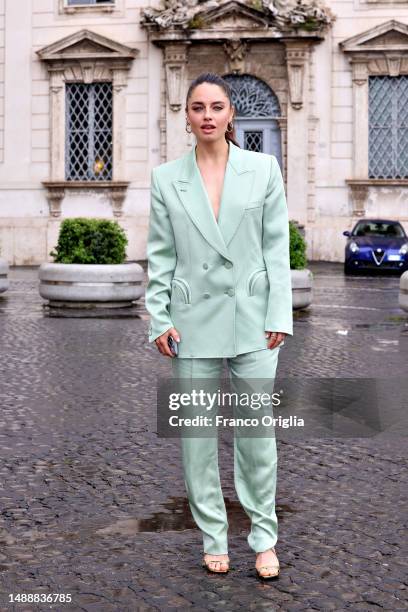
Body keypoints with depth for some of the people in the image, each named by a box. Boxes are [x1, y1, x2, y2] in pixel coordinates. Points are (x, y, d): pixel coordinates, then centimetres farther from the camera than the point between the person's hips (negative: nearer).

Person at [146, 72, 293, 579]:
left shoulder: (263, 168, 3)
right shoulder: (166, 178, 4)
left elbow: (277, 246, 2)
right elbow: (159, 256, 4)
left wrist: (279, 315, -4)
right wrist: (159, 319, -3)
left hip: (252, 318, -1)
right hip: (194, 319, 1)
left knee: (256, 432, 1)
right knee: (197, 434, 6)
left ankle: (264, 538, 18)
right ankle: (213, 538, 21)